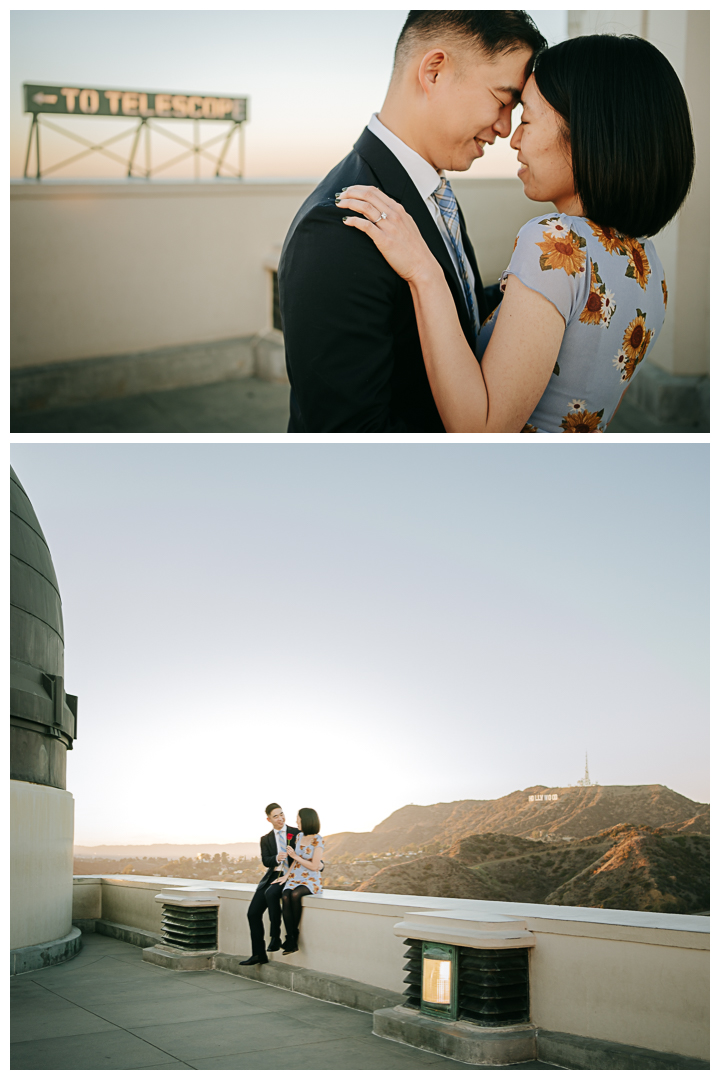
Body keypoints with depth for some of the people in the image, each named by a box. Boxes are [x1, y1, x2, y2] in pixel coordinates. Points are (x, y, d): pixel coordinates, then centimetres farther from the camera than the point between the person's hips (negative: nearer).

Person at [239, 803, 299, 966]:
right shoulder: (265, 839, 14)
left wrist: (295, 855, -19)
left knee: (270, 893, -34)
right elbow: (266, 861, 0)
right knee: (253, 912, -6)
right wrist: (277, 858, -21)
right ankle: (258, 954, 0)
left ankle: (275, 937, -24)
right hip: (272, 877, 5)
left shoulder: (297, 833, 4)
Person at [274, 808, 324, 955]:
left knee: (295, 895, -36)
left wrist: (295, 856, -8)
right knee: (286, 897, -27)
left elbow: (314, 866, -12)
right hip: (294, 878, 5)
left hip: (311, 881, -5)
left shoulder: (318, 840, -8)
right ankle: (291, 942, -30)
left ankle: (294, 935, -20)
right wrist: (287, 875, 3)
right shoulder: (300, 836, 12)